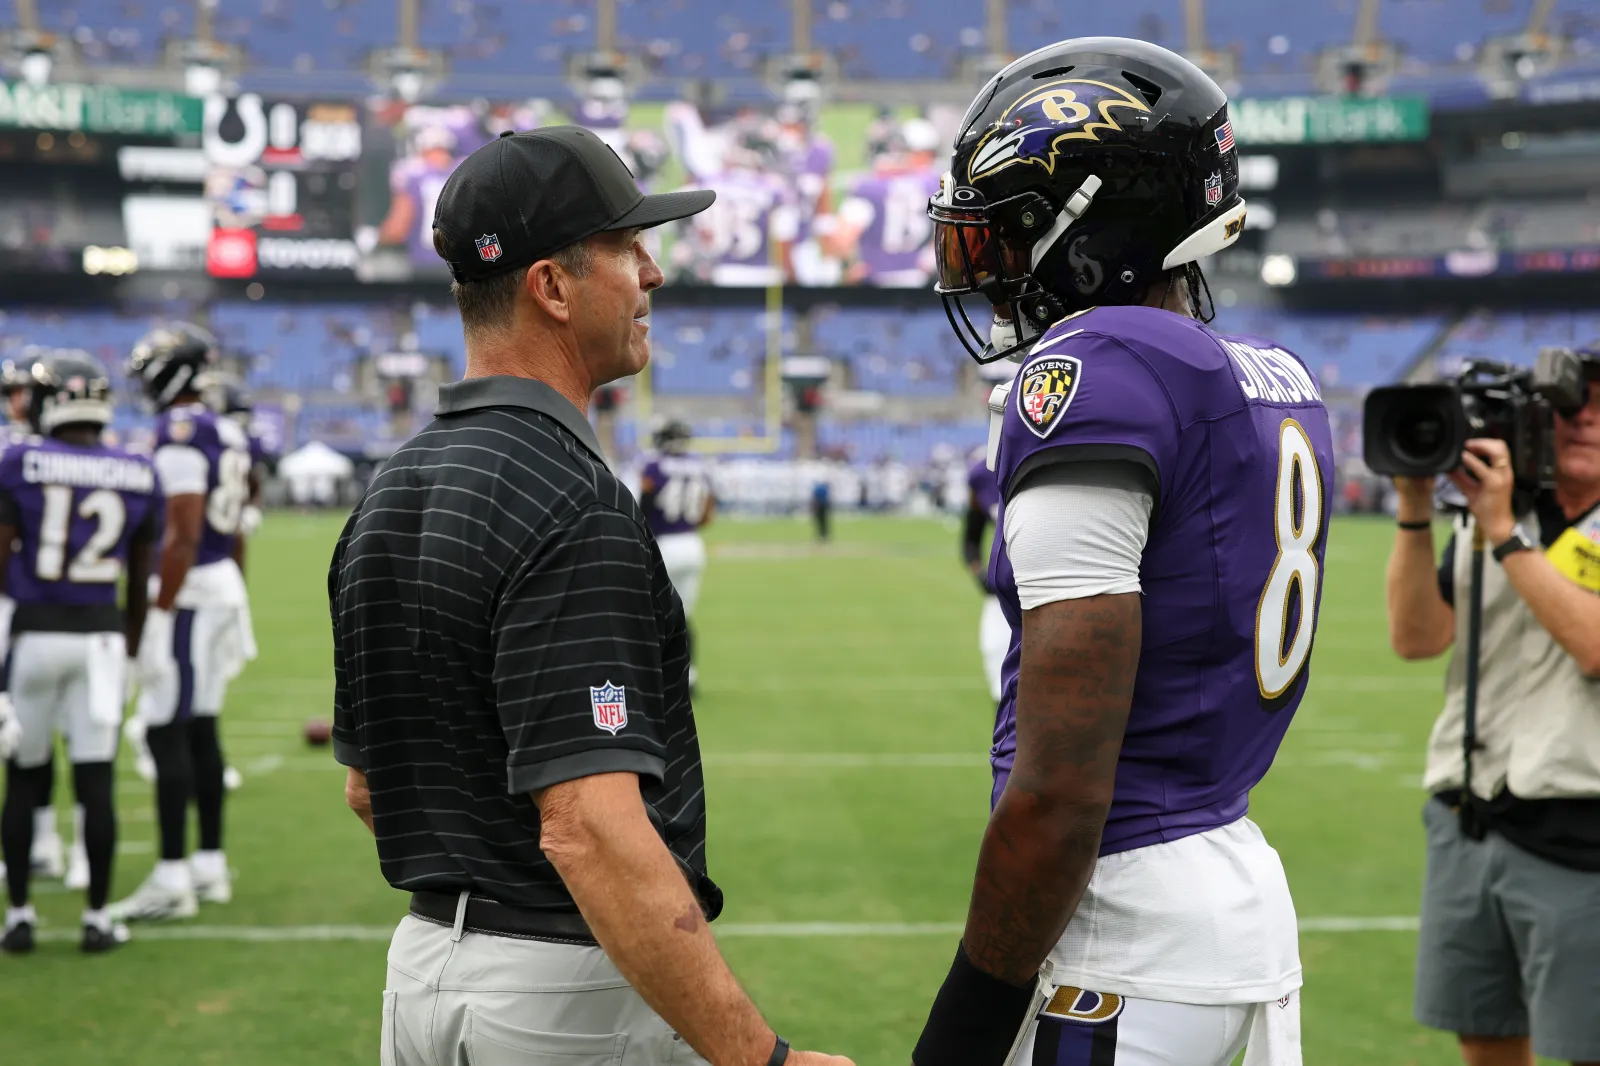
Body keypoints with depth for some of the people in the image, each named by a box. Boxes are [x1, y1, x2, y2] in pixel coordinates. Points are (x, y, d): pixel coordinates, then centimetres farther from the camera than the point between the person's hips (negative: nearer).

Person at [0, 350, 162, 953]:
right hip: (100, 633, 1)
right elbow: (139, 579, 8)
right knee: (96, 780, 4)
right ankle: (97, 918, 8)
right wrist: (132, 646, 19)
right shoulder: (138, 477, 2)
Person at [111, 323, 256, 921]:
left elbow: (183, 536, -20)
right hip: (225, 586, 9)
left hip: (188, 592, -9)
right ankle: (210, 867, 20)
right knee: (201, 729, 14)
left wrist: (160, 614, -19)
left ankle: (172, 879, -7)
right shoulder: (227, 433, 13)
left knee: (166, 733, -7)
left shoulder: (180, 433, -16)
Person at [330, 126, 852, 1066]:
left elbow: (369, 786, 17)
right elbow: (590, 828, -28)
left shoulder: (391, 494, 9)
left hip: (427, 961, 9)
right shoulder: (574, 506, -20)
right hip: (576, 987, -9)